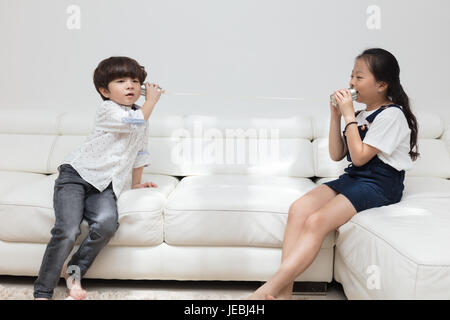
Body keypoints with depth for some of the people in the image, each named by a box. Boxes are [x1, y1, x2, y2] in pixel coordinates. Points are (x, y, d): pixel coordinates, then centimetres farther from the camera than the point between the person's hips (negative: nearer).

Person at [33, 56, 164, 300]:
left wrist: (136, 183, 28)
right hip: (76, 174, -4)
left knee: (107, 222, -28)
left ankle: (75, 270, -7)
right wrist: (151, 101, -1)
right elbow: (135, 123, -17)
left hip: (105, 186, 5)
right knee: (67, 231, -23)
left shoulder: (140, 115, 17)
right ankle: (42, 292, -8)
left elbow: (140, 151, 27)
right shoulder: (106, 110, -4)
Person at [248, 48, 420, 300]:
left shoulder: (392, 114, -8)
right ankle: (284, 292, -22)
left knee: (316, 222, -28)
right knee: (299, 208, -17)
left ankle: (267, 291, -28)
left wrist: (349, 115, -12)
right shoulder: (361, 113, 18)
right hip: (353, 177, 8)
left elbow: (359, 156, -14)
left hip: (379, 184, -8)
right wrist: (336, 116, 5)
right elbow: (337, 155, 14)